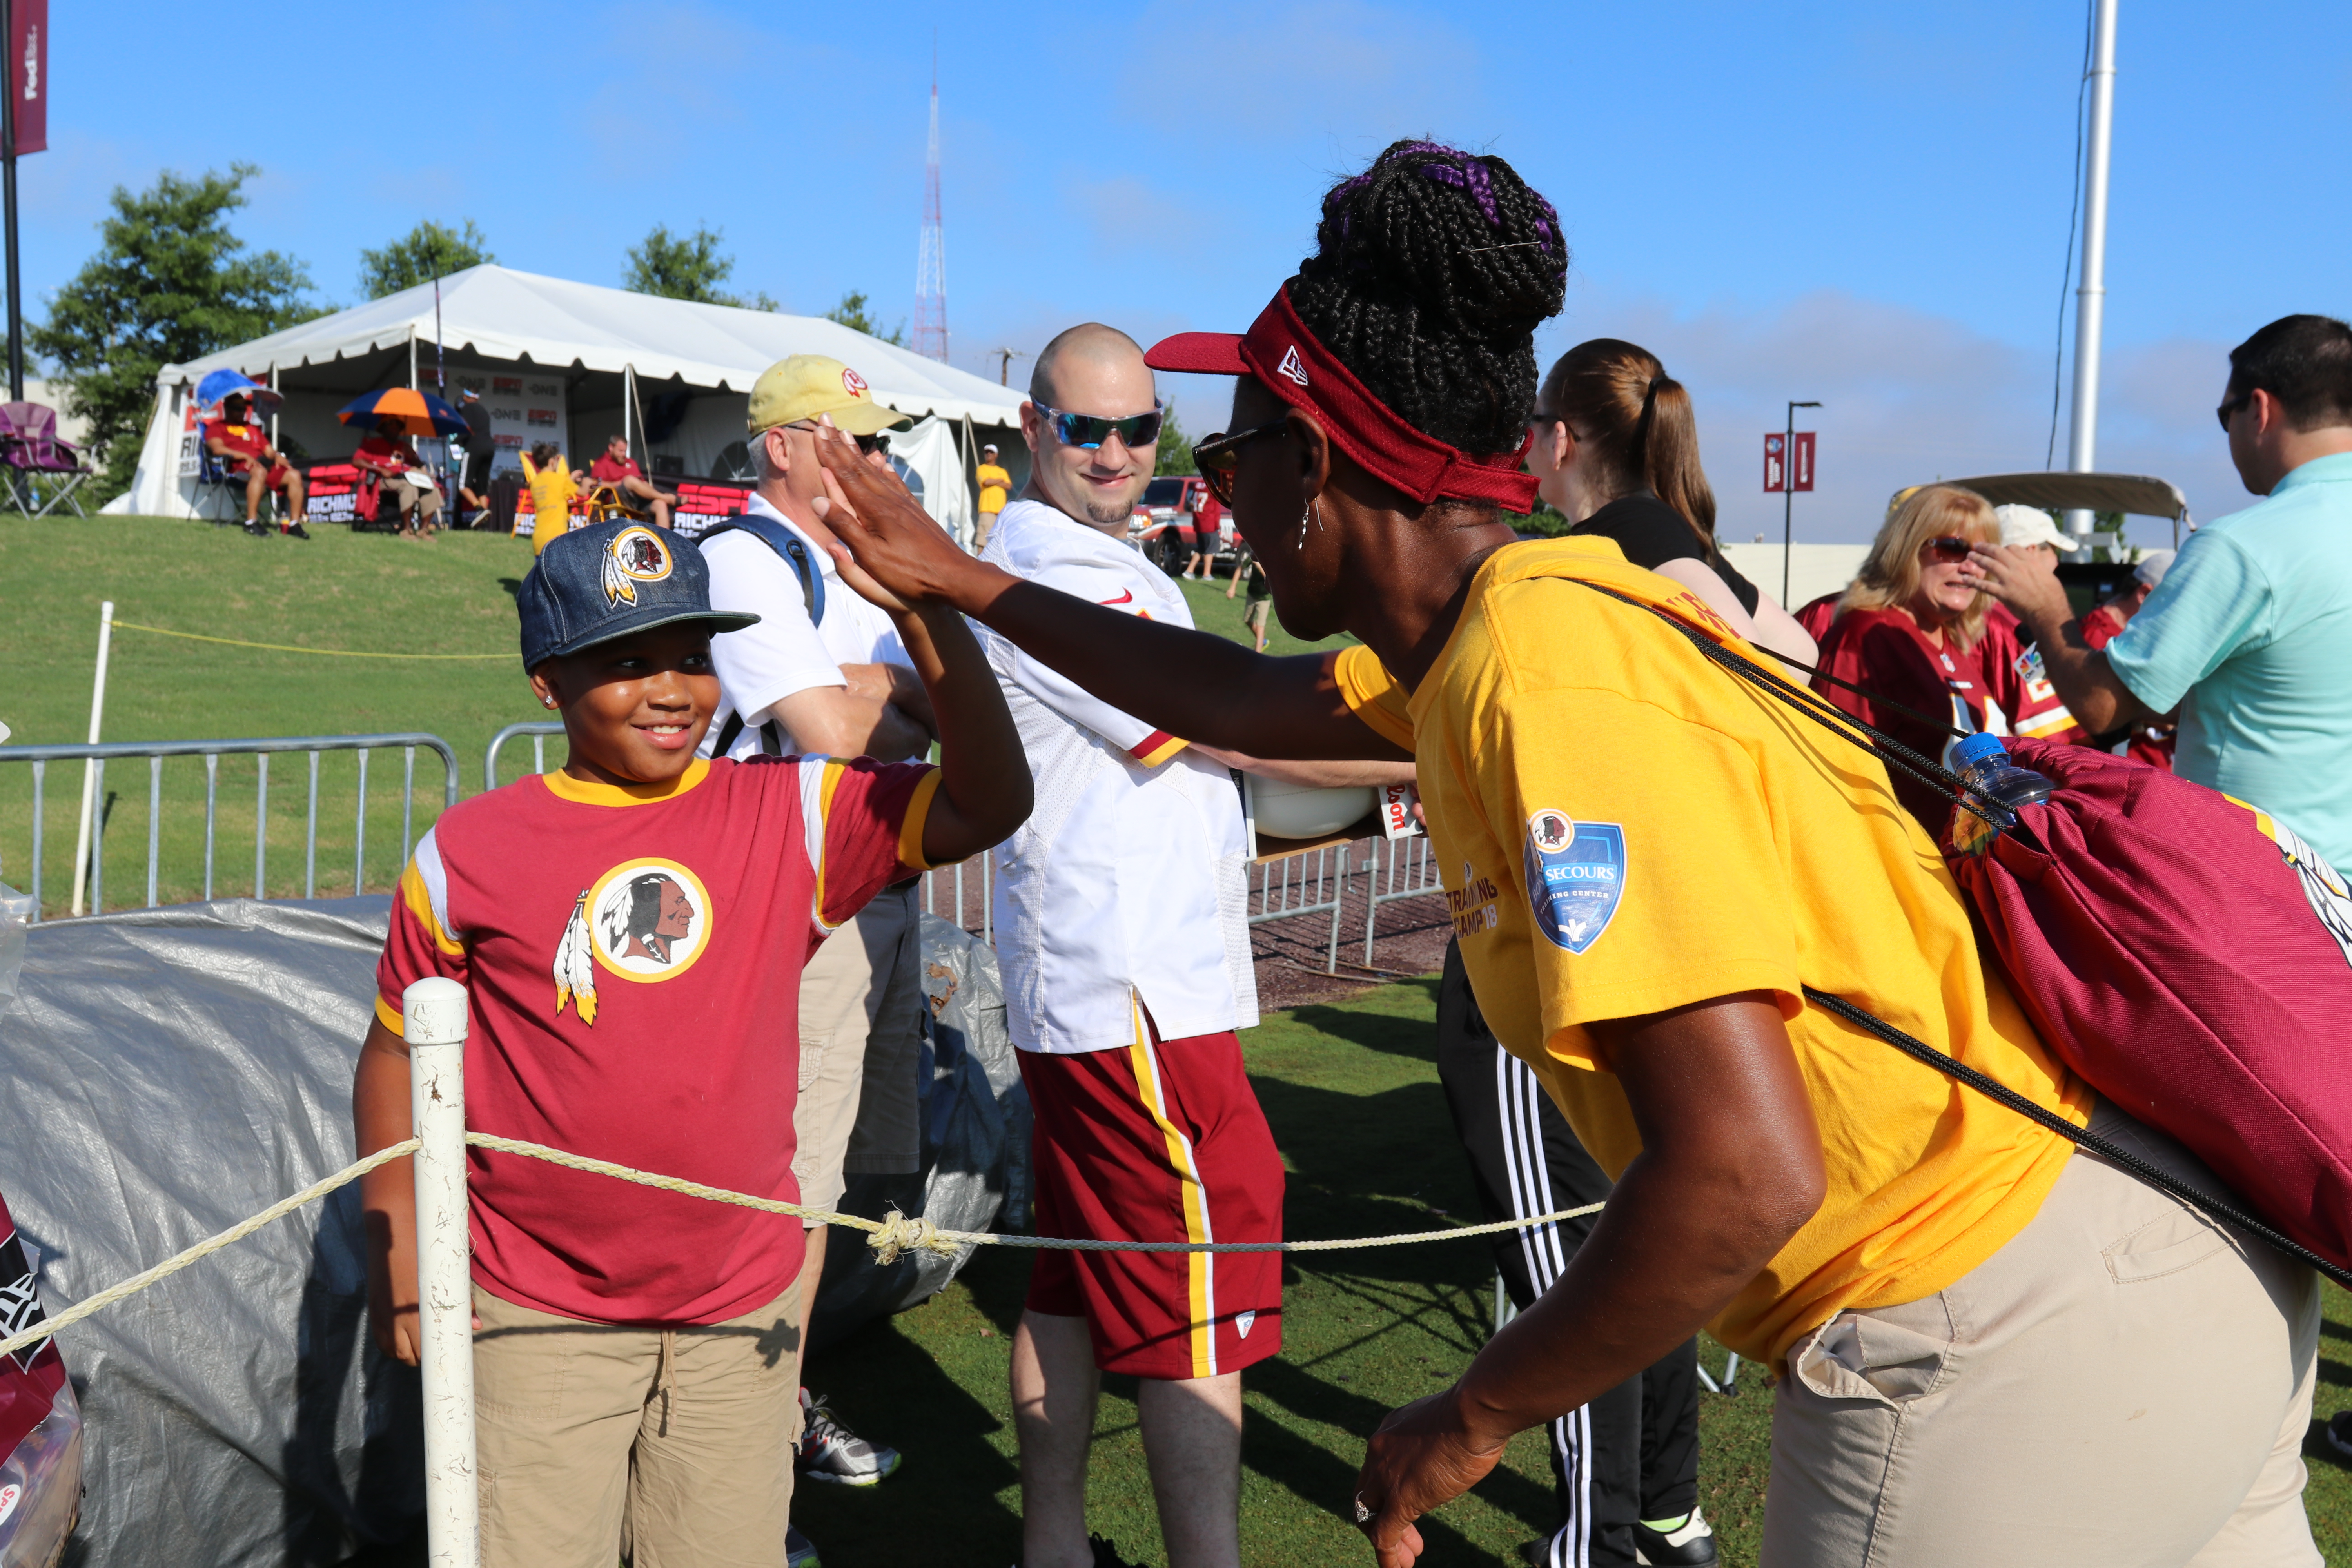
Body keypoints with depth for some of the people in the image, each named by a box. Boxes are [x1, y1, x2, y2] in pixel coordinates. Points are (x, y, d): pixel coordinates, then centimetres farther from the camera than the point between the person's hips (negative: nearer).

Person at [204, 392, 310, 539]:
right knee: (259, 472, -40)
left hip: (263, 464, 6)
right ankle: (251, 523, -42)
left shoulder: (253, 428, 35)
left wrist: (277, 456, 0)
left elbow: (268, 450, 26)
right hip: (238, 466, -6)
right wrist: (245, 456, -16)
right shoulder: (217, 427, 17)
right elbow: (217, 449, -3)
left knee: (294, 475, -20)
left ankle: (294, 523, -23)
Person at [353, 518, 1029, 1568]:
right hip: (541, 1312, -1)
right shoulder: (469, 852, -5)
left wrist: (920, 610, -23)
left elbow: (988, 805, -16)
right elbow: (399, 1048, 6)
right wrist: (395, 1244, 0)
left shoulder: (790, 816, -4)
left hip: (740, 1304, 1)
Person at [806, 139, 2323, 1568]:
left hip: (1992, 1355, -8)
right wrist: (957, 578, 24)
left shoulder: (1544, 676, -22)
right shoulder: (1511, 614, 3)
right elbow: (1249, 702, 19)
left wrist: (1469, 1423, -12)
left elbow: (1743, 1174, -27)